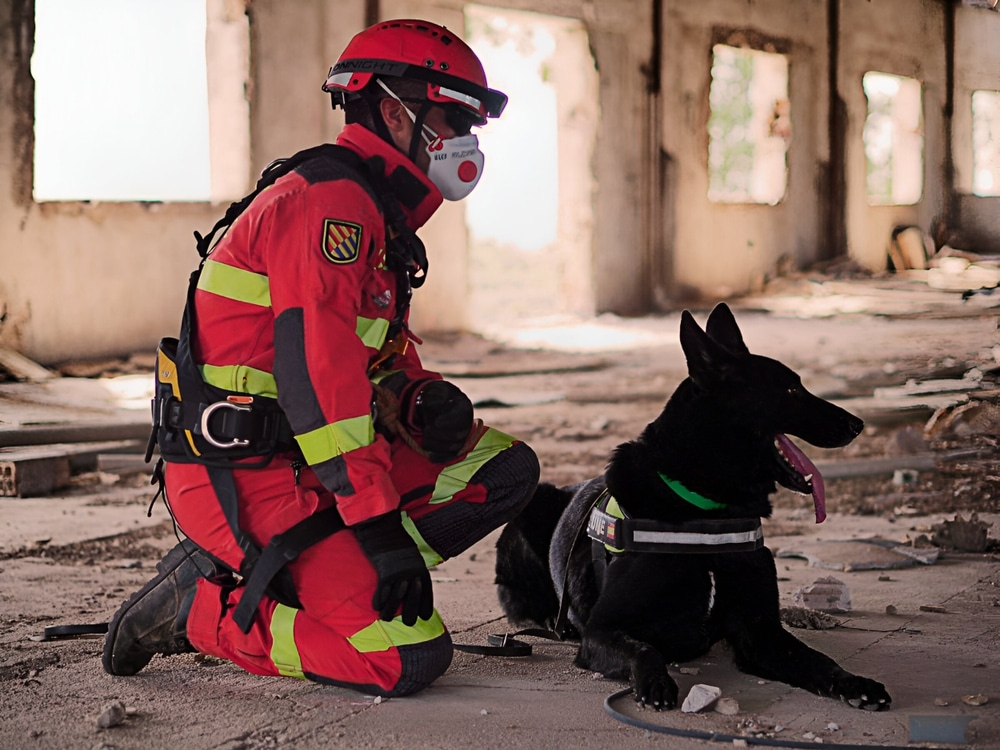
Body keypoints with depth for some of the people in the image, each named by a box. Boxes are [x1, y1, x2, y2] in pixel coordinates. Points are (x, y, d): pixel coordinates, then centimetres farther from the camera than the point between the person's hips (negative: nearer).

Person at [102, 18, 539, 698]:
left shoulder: (380, 216, 19)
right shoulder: (328, 198, -15)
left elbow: (382, 357, 26)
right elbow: (316, 368, -25)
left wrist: (424, 397, 1)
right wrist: (380, 524, -27)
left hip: (303, 458, 10)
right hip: (241, 477, -10)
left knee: (507, 470, 4)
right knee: (409, 659, -17)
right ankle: (198, 609, -4)